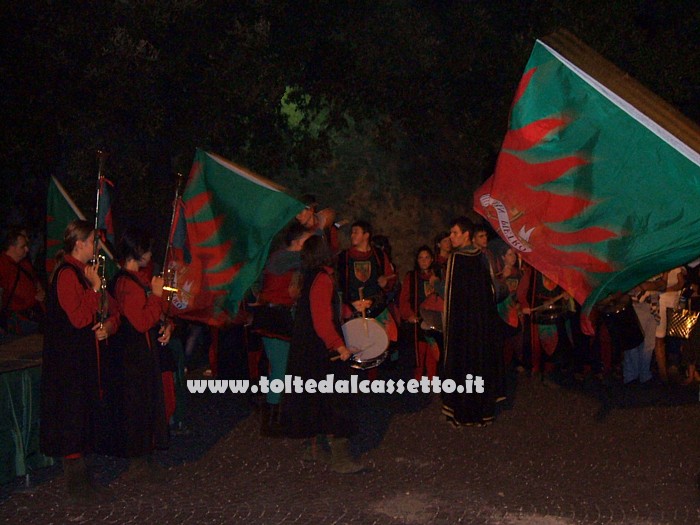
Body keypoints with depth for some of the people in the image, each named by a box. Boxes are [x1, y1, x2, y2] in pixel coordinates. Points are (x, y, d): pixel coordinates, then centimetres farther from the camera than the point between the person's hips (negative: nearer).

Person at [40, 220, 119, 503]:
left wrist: (108, 325, -3)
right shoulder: (66, 273, -15)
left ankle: (80, 479, 24)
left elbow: (111, 309, 16)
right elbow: (79, 317, -22)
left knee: (83, 417, 14)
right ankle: (77, 485, 5)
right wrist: (95, 287, -17)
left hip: (86, 357, 9)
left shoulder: (83, 272, 15)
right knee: (72, 418, -3)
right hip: (70, 359, -9)